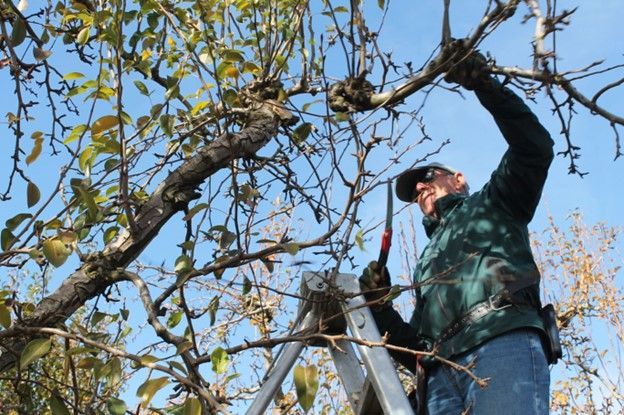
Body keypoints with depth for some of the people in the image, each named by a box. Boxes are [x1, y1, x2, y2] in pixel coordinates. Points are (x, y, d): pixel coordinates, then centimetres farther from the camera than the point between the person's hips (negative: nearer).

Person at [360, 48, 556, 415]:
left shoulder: (492, 204, 28)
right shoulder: (429, 262, 40)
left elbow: (535, 147, 9)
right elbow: (419, 351, 32)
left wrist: (484, 85, 1)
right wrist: (380, 306, 15)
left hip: (505, 345, -5)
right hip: (443, 374, 6)